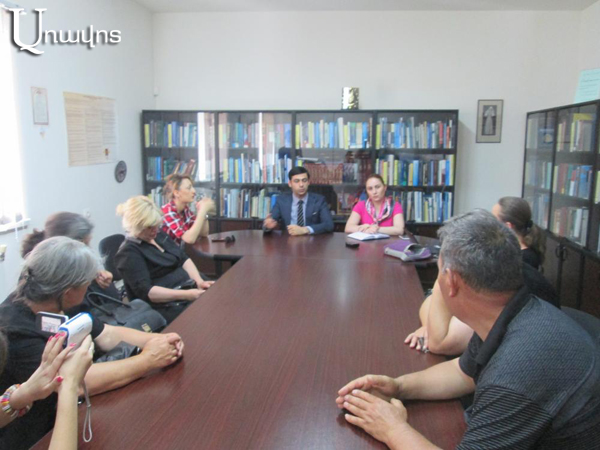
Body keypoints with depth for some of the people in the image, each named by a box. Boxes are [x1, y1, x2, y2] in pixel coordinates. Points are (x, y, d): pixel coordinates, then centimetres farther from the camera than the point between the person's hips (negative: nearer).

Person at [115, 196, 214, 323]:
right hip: (166, 306, -8)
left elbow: (184, 258, 12)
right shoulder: (129, 253, -11)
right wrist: (186, 295, -26)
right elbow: (146, 291, -19)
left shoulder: (158, 234, 13)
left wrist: (199, 282, -7)